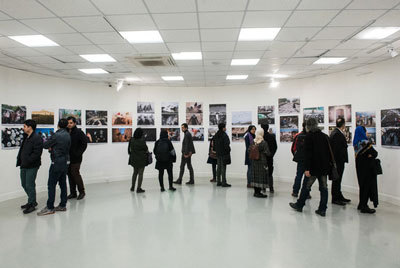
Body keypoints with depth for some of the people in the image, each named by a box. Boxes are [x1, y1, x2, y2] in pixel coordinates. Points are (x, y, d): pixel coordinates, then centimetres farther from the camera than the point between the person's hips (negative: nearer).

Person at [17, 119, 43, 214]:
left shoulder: (37, 138, -16)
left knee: (30, 185, -2)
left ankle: (32, 204, 12)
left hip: (32, 166, -10)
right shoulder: (26, 137, 15)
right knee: (24, 184, 18)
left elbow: (37, 153, -22)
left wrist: (27, 162, -21)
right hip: (24, 166, 10)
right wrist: (20, 160, 8)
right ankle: (32, 201, 32)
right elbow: (22, 150, 20)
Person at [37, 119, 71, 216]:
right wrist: (53, 148, 8)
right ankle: (63, 205, 18)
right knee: (63, 184, 11)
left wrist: (50, 147, 16)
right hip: (65, 162, 7)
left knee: (51, 185, -1)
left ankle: (50, 208, 4)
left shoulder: (56, 135, -15)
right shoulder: (68, 135, 6)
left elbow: (45, 145, -6)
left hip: (57, 163, -7)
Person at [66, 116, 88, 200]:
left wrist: (78, 153, -14)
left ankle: (81, 192, 10)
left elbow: (84, 144, -11)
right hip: (67, 158, 6)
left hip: (76, 158, -6)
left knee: (75, 174, -6)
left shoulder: (79, 132, -7)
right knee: (70, 175, 11)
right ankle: (73, 193, 21)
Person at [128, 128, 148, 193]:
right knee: (140, 173, 4)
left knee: (135, 172, 20)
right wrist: (147, 152, 9)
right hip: (141, 159, -5)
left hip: (134, 159, 5)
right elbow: (146, 149, -12)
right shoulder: (142, 140, -17)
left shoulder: (131, 140, -3)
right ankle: (139, 188, 6)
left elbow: (129, 149, 4)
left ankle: (132, 187, 28)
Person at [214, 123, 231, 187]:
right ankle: (224, 183, 1)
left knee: (219, 167, 12)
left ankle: (218, 182, 17)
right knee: (223, 168, -4)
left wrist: (217, 151, 16)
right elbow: (226, 145, -17)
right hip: (224, 153, -8)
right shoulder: (224, 135, -16)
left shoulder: (216, 135, 9)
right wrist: (228, 151, -7)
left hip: (218, 153, 8)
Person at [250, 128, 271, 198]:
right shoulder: (264, 143, -15)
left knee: (255, 175, 12)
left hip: (254, 161, 6)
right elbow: (268, 153, -13)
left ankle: (256, 192, 21)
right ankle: (258, 192, 7)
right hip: (262, 161, -6)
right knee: (261, 176, 3)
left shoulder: (253, 142, 1)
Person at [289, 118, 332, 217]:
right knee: (324, 188, 8)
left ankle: (299, 205, 19)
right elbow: (330, 151, 13)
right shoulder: (325, 136, 9)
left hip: (313, 167, -5)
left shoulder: (309, 136, -10)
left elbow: (308, 153, -16)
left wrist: (307, 168, -17)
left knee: (306, 187, 6)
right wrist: (329, 163, 19)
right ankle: (322, 209, 11)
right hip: (324, 167, 6)